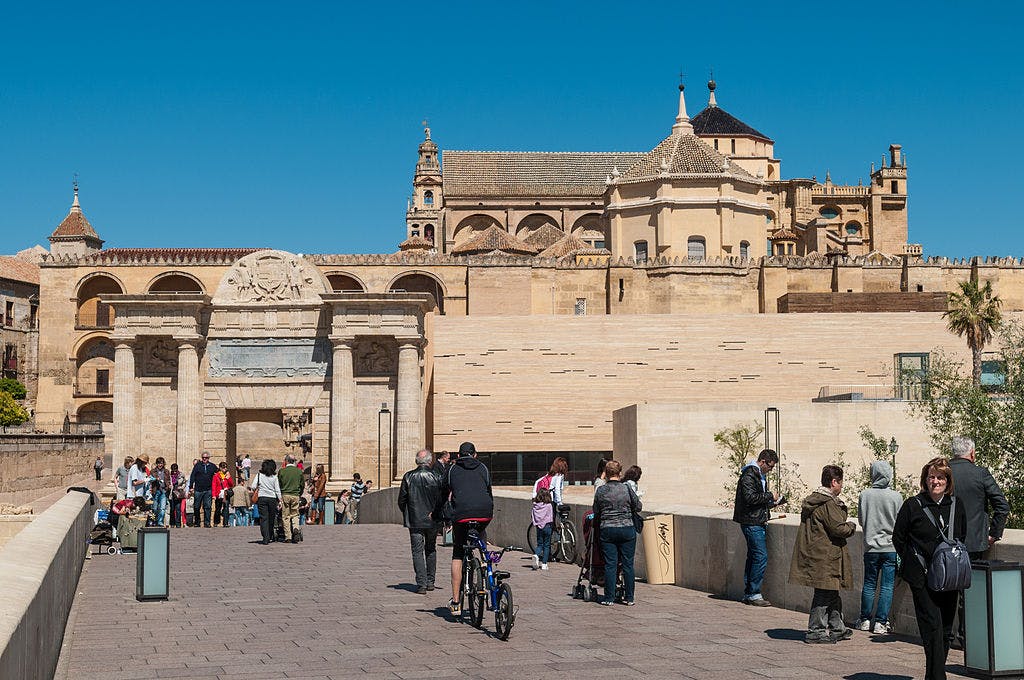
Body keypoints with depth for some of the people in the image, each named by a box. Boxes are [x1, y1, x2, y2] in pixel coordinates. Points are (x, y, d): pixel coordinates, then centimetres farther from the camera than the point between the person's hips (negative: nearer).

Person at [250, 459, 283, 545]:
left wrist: (250, 487, 17)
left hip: (262, 498, -1)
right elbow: (277, 490, 0)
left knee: (263, 518, -2)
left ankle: (265, 539, -11)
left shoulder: (259, 475, 0)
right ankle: (270, 537, 22)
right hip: (272, 498, 1)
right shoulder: (274, 477, 2)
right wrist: (279, 501, 5)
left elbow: (253, 487, -5)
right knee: (271, 518, 13)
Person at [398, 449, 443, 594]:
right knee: (431, 550, 18)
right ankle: (430, 581, 20)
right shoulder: (436, 477, -7)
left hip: (414, 521, -1)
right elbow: (442, 500, -3)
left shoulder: (408, 477, -6)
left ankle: (421, 584, -5)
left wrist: (406, 514, 15)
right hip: (432, 521, 1)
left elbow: (401, 500, -1)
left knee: (418, 551, 2)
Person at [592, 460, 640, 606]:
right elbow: (638, 507, 4)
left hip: (607, 530, 0)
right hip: (627, 530, 0)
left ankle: (609, 598, 5)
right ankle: (629, 598, 10)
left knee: (610, 565, 4)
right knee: (628, 564, 6)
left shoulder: (601, 490, -2)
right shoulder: (627, 489, -4)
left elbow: (596, 513, 5)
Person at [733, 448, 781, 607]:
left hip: (759, 522, 10)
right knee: (761, 556, -12)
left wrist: (772, 502, 11)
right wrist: (770, 496, -14)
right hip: (751, 522, -10)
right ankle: (753, 594, -8)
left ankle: (748, 595, 15)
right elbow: (750, 497, -23)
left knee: (753, 557, 11)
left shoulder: (760, 475, 19)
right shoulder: (749, 474, -13)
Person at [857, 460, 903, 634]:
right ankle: (881, 622, 1)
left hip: (871, 547, 2)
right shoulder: (896, 497, -10)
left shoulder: (864, 495, -7)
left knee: (869, 585, 14)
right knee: (887, 586, 3)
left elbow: (861, 520, 4)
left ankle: (865, 620, 20)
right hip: (891, 547, -2)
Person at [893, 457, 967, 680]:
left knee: (946, 629, 8)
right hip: (922, 578, -4)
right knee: (932, 627, -12)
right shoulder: (913, 506, -3)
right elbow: (898, 538, 4)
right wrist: (912, 564, 2)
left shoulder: (956, 506, 8)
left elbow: (963, 538, 19)